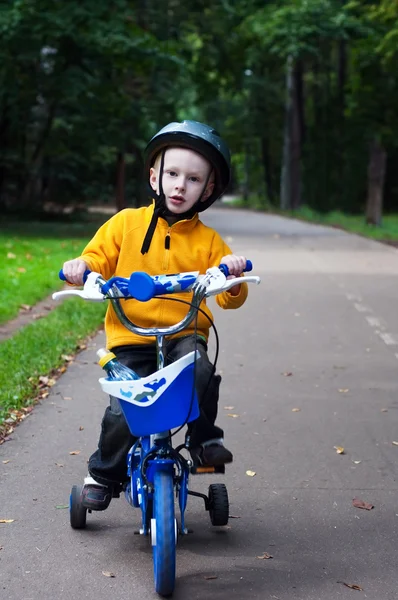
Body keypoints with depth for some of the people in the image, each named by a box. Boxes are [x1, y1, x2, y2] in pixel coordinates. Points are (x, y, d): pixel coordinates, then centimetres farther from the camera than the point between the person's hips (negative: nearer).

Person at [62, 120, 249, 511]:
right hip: (130, 340, 0)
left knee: (200, 372, -32)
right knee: (123, 413, -14)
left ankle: (204, 439, -5)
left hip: (184, 336, 0)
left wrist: (233, 277, -17)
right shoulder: (125, 223, 7)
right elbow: (98, 262, 11)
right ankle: (103, 475, 14)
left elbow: (228, 298, 4)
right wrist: (81, 268, -11)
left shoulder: (207, 240, 7)